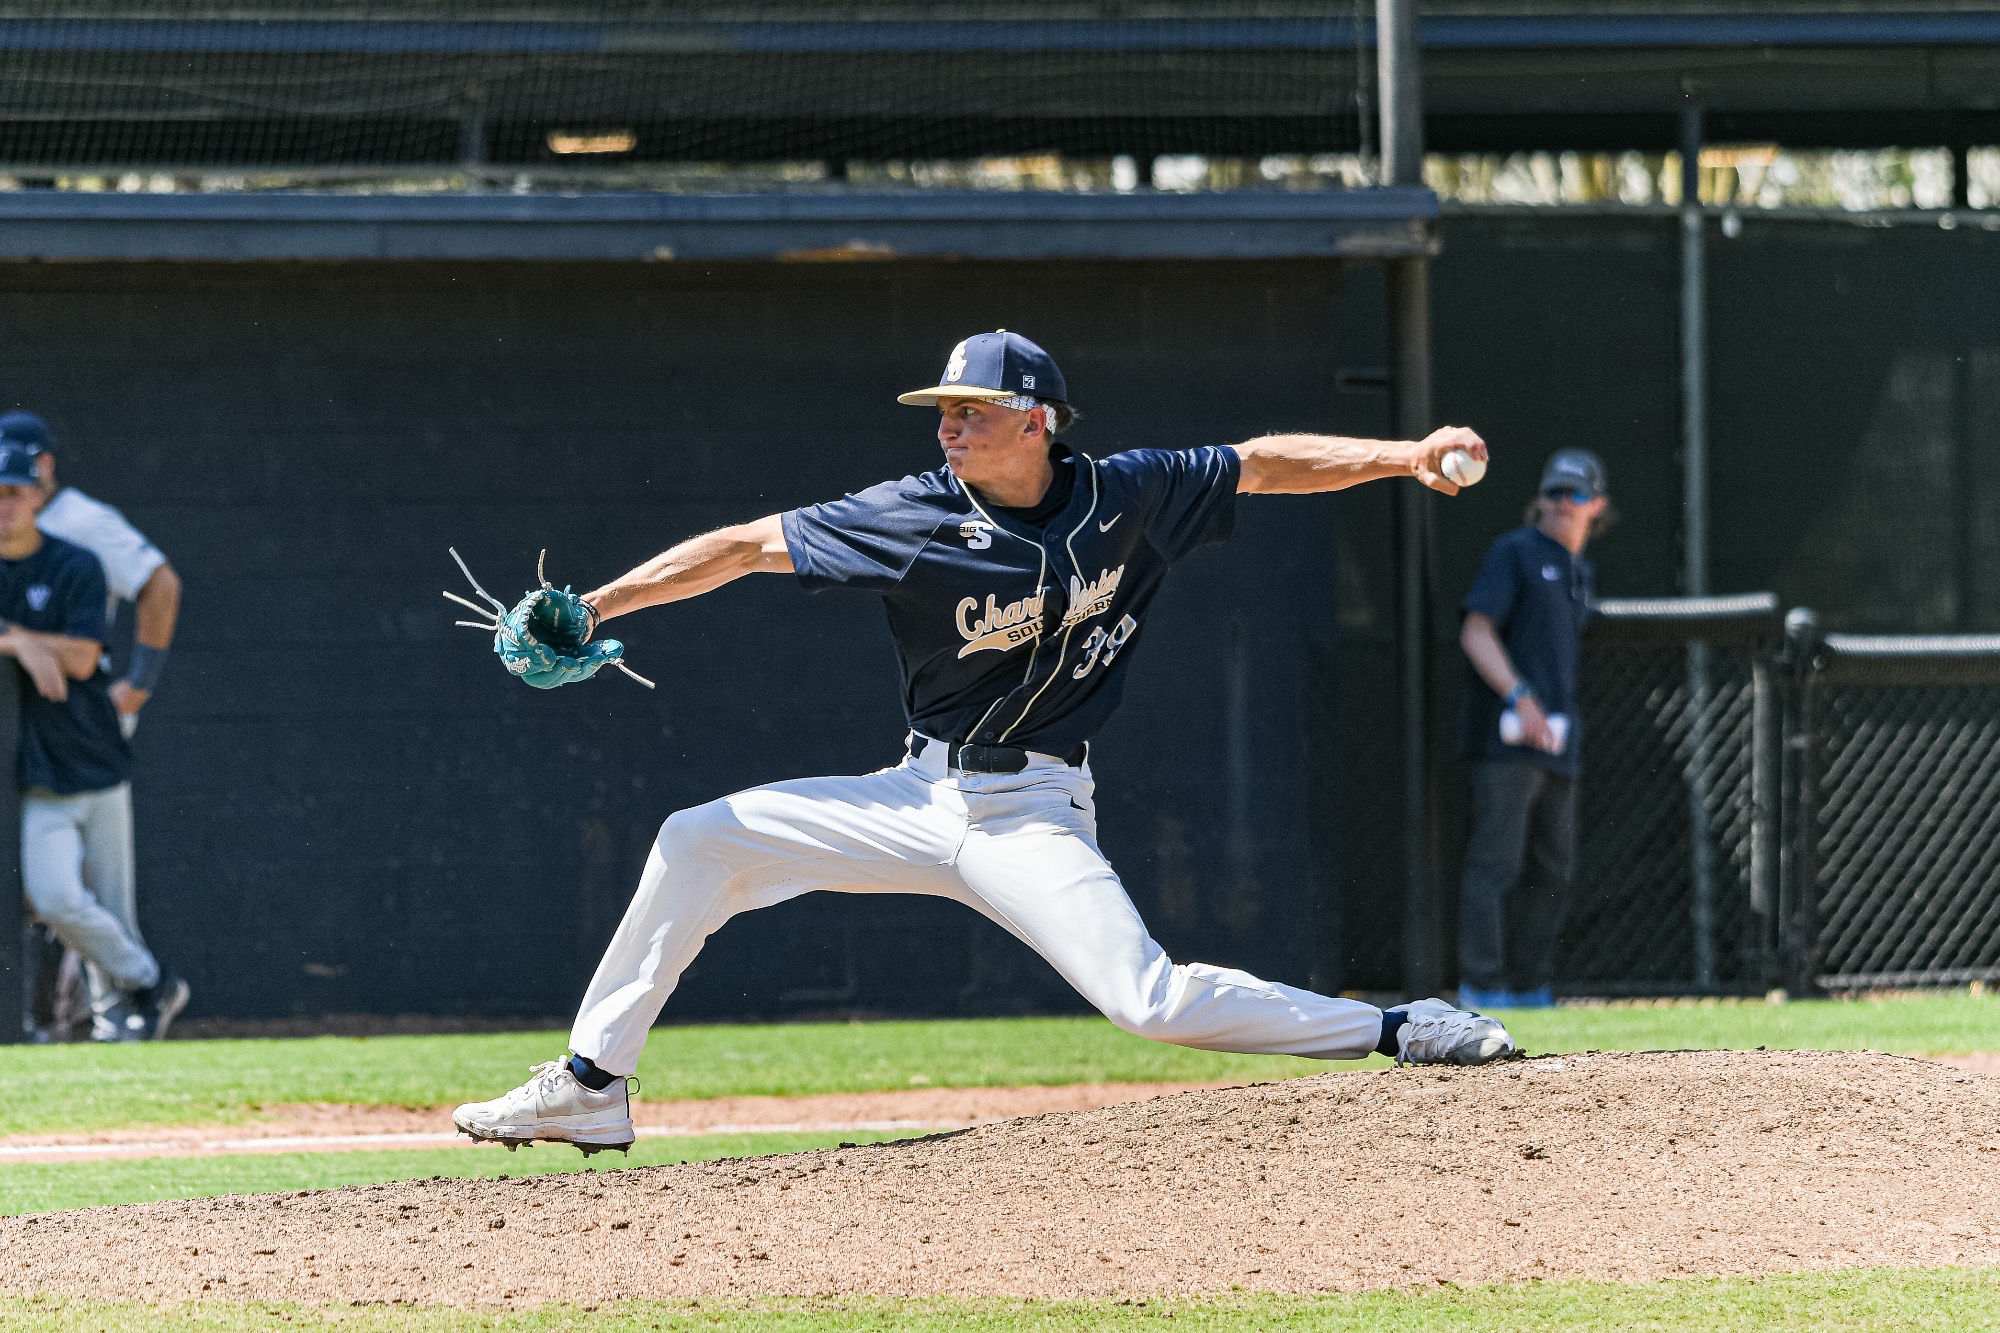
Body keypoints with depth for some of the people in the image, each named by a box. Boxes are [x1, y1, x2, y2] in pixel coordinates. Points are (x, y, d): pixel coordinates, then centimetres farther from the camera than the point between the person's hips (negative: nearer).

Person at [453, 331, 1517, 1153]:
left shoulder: (1125, 496, -8)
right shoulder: (916, 519, -10)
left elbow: (1262, 464, 5)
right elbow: (743, 547, -10)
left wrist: (1404, 456, -2)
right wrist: (588, 610, -16)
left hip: (1032, 818, -3)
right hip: (921, 797, 3)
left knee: (1149, 1002, -23)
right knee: (696, 843, -6)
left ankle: (1400, 1035, -9)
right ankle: (589, 1088, 3)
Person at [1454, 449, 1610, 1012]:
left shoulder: (1579, 571, 21)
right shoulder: (1515, 552, -2)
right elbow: (1475, 632, -11)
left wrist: (1564, 723, 16)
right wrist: (1519, 696, -23)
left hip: (1556, 742, 8)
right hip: (1507, 737, -8)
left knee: (1553, 870, 10)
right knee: (1497, 861, -12)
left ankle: (1530, 988, 16)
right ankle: (1482, 987, -14)